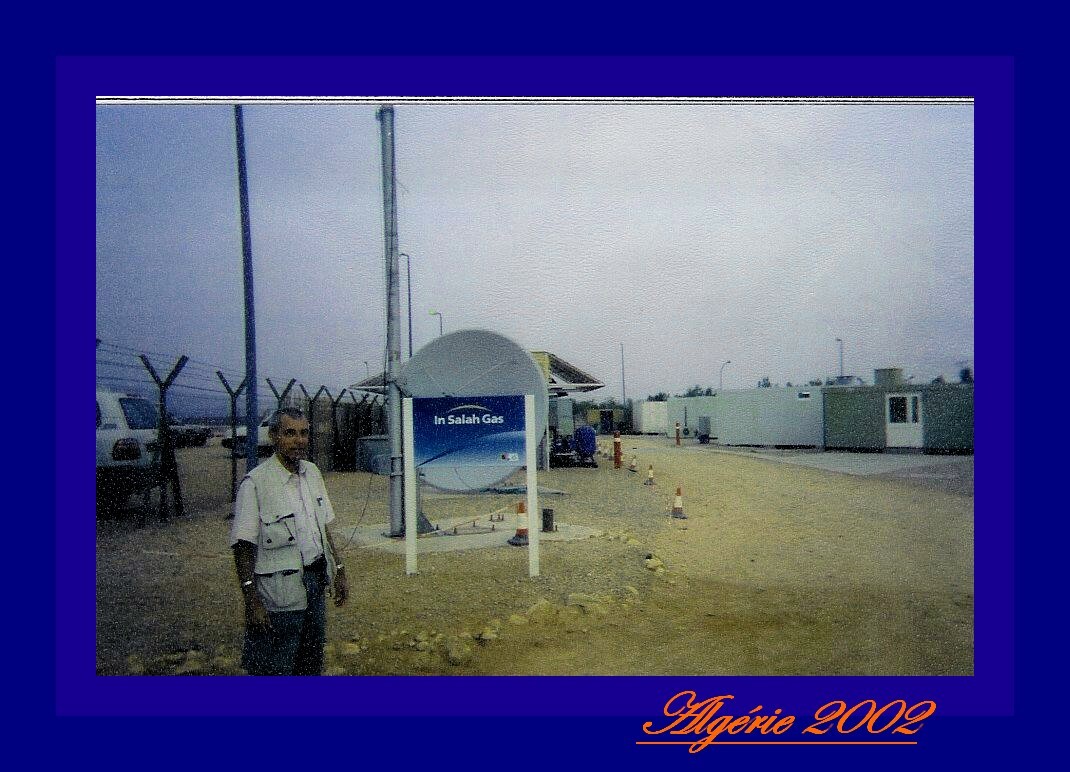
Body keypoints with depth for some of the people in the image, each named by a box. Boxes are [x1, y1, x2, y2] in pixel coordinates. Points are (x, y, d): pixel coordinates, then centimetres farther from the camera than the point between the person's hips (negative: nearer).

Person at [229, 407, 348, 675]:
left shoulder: (312, 472, 6)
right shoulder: (256, 482, -16)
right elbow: (243, 547, -16)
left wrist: (338, 570, 14)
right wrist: (251, 600, -19)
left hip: (316, 582, 7)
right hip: (280, 590, -7)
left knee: (312, 662, 18)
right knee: (276, 668, 3)